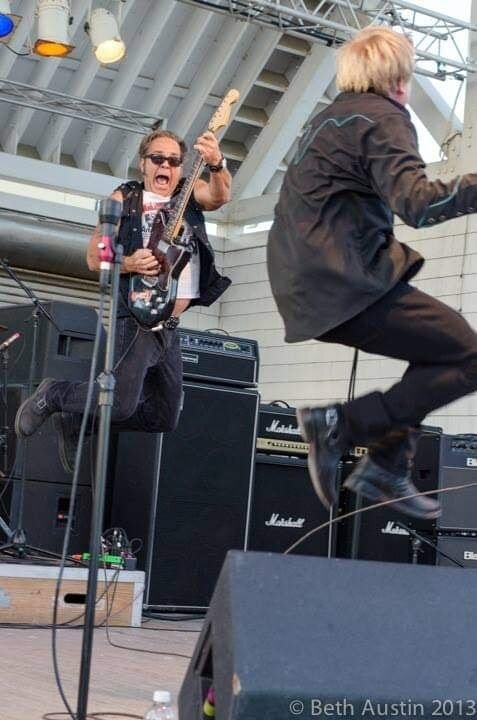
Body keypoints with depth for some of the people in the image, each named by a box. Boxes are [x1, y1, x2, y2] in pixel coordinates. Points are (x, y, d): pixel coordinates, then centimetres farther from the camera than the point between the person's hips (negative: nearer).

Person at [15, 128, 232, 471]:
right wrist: (127, 264, -18)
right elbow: (93, 257, 2)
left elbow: (220, 195, -13)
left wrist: (217, 165, -35)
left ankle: (77, 420, 24)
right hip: (133, 321, -5)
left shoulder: (191, 193, 11)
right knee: (121, 404, -20)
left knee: (165, 418, 8)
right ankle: (54, 396, 7)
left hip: (169, 327, 5)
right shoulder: (124, 198, 6)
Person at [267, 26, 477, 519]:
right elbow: (416, 203, -24)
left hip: (305, 284, 10)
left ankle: (386, 466, 12)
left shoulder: (331, 118, 21)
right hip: (345, 287, -10)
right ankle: (341, 424, -13)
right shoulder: (382, 117, -7)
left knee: (437, 348, 21)